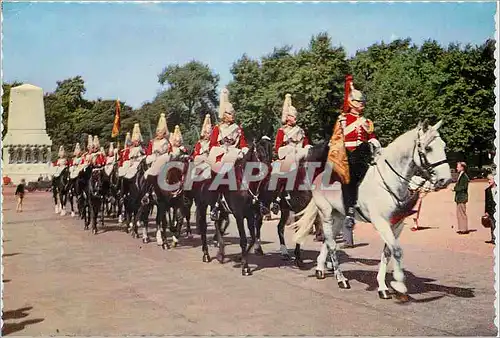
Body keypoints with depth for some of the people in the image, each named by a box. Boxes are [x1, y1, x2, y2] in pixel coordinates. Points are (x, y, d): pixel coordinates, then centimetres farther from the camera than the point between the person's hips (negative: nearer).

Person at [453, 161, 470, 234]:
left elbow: (464, 187, -19)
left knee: (462, 213, -6)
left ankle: (464, 229, -1)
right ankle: (461, 229, 17)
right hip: (459, 198, 10)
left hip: (462, 198, -10)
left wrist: (455, 188, -15)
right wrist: (455, 188, 6)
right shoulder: (460, 175, 17)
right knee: (459, 214, 12)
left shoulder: (465, 176, -13)